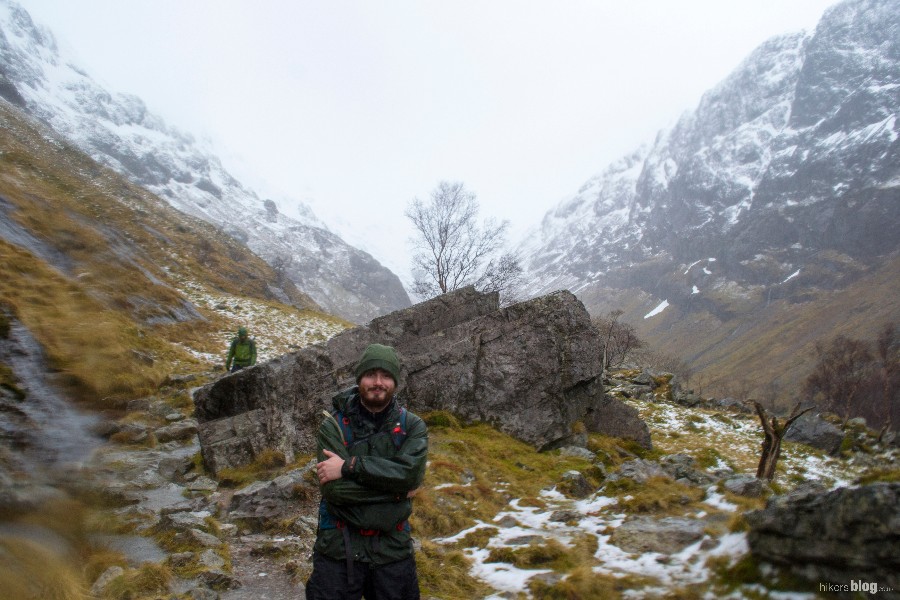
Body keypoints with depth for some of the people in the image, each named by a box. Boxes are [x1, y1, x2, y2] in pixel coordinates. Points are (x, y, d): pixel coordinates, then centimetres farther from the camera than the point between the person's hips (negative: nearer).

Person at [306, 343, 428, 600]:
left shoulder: (412, 426, -3)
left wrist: (349, 466, -22)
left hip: (393, 549, 2)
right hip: (339, 549, -1)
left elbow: (411, 473, -21)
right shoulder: (333, 426, -8)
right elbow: (335, 489, -19)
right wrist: (396, 489, -16)